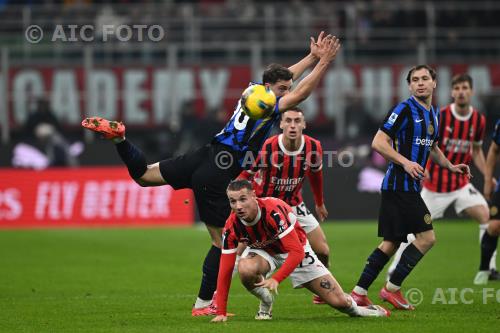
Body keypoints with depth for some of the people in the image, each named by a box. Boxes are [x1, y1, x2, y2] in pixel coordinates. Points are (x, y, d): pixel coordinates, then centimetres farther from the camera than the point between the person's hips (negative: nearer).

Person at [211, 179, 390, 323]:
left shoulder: (274, 210, -36)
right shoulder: (232, 226, -24)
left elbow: (296, 252, -37)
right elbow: (225, 270, -20)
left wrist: (276, 279, -50)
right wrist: (221, 312, -25)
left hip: (296, 250, -2)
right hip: (263, 251, 2)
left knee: (338, 301, -7)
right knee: (245, 269, -35)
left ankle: (355, 309, 31)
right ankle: (266, 304, -3)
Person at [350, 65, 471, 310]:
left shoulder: (433, 114, 16)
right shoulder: (404, 110, -11)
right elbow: (378, 142, -15)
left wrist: (450, 166, 18)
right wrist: (405, 162, -24)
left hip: (410, 187, 9)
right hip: (400, 185, -9)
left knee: (391, 243, 9)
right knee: (426, 237, -11)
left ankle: (359, 293, 10)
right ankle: (392, 288, -4)